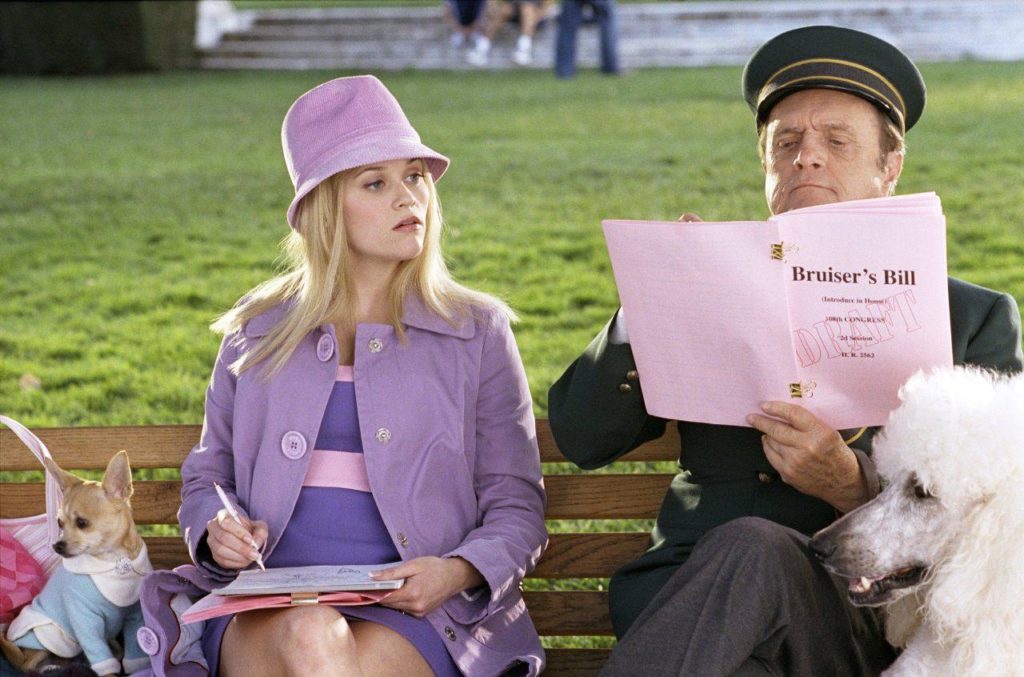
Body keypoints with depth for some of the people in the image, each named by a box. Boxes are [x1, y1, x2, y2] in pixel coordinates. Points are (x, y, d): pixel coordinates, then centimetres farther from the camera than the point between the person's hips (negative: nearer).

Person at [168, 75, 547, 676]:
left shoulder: (476, 332, 11)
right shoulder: (259, 332, 16)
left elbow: (517, 507, 9)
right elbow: (208, 475, 24)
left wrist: (457, 571, -13)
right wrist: (216, 529, -1)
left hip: (413, 608, -1)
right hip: (268, 603, 1)